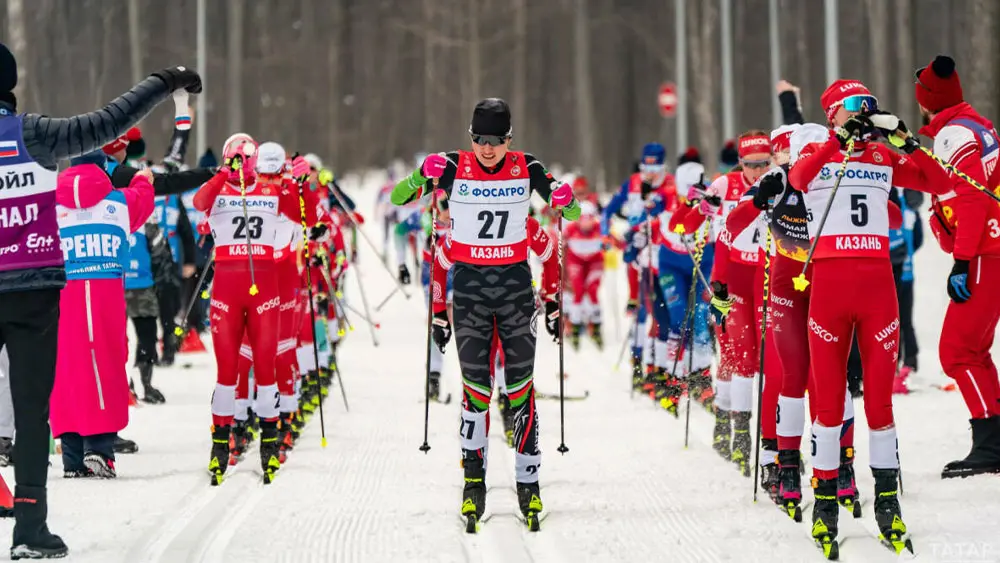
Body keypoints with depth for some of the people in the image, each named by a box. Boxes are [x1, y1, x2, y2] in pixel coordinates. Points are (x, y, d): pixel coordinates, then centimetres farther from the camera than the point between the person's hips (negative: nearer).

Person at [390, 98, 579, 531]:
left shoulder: (527, 169, -4)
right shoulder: (453, 168, -7)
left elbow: (572, 213, 1)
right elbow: (397, 198, -8)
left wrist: (564, 200, -23)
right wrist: (422, 177, -29)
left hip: (516, 284, 1)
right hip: (469, 284, 0)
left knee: (520, 385, 2)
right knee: (475, 384, 1)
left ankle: (528, 479, 8)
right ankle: (474, 476, 10)